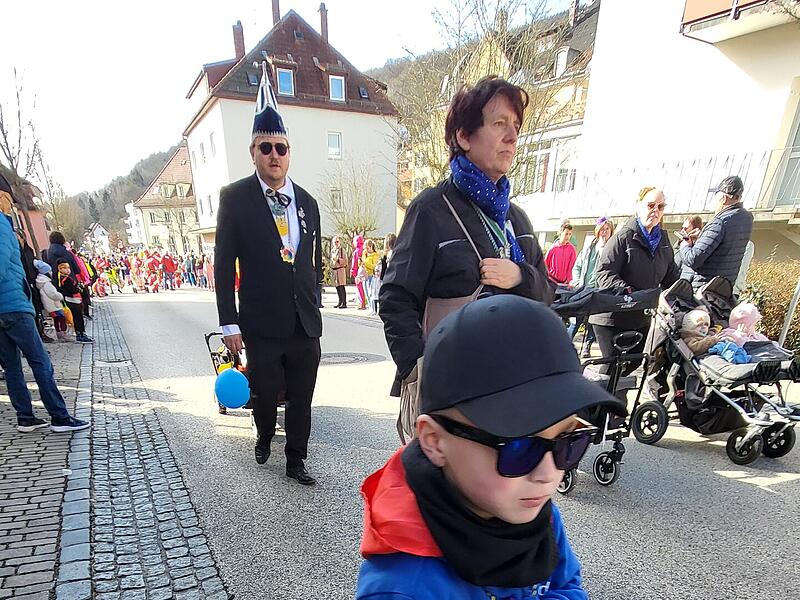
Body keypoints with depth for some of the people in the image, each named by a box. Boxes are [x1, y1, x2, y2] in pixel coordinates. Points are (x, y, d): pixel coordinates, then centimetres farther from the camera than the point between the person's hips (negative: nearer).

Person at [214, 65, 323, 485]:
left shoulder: (307, 202, 9)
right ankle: (264, 437, 45)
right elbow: (224, 264, -4)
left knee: (301, 398, 10)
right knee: (265, 394, 13)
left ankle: (295, 461, 30)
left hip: (305, 324, 3)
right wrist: (229, 322, -7)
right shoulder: (234, 198, -2)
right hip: (262, 325, -3)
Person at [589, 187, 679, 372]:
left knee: (635, 364, 16)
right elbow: (604, 272, -19)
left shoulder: (663, 240, 12)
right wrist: (625, 290, -33)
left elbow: (671, 277, 16)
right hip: (612, 317, -8)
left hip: (642, 319, 8)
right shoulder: (624, 236, -11)